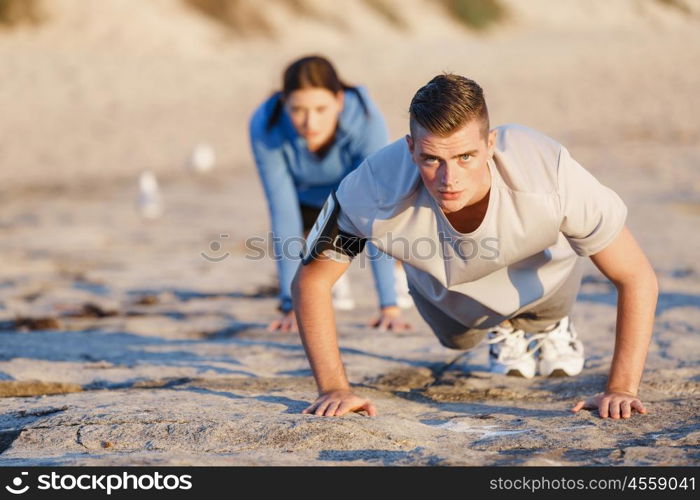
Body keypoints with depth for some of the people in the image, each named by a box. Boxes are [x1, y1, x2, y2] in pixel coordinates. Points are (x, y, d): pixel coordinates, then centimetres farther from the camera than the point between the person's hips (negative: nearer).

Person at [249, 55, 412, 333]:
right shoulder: (265, 126, -38)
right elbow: (283, 213, -34)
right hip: (306, 195, 0)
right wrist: (293, 304, -37)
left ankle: (396, 269, 9)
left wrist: (389, 306, -44)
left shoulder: (367, 122, -40)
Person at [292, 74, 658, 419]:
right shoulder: (378, 187, -45)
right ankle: (501, 330, 59)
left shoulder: (552, 176, -46)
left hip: (542, 273, -1)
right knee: (459, 339, 29)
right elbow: (310, 280, -28)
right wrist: (334, 388, -34)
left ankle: (552, 326, 58)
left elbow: (637, 277, -35)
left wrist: (621, 388, -41)